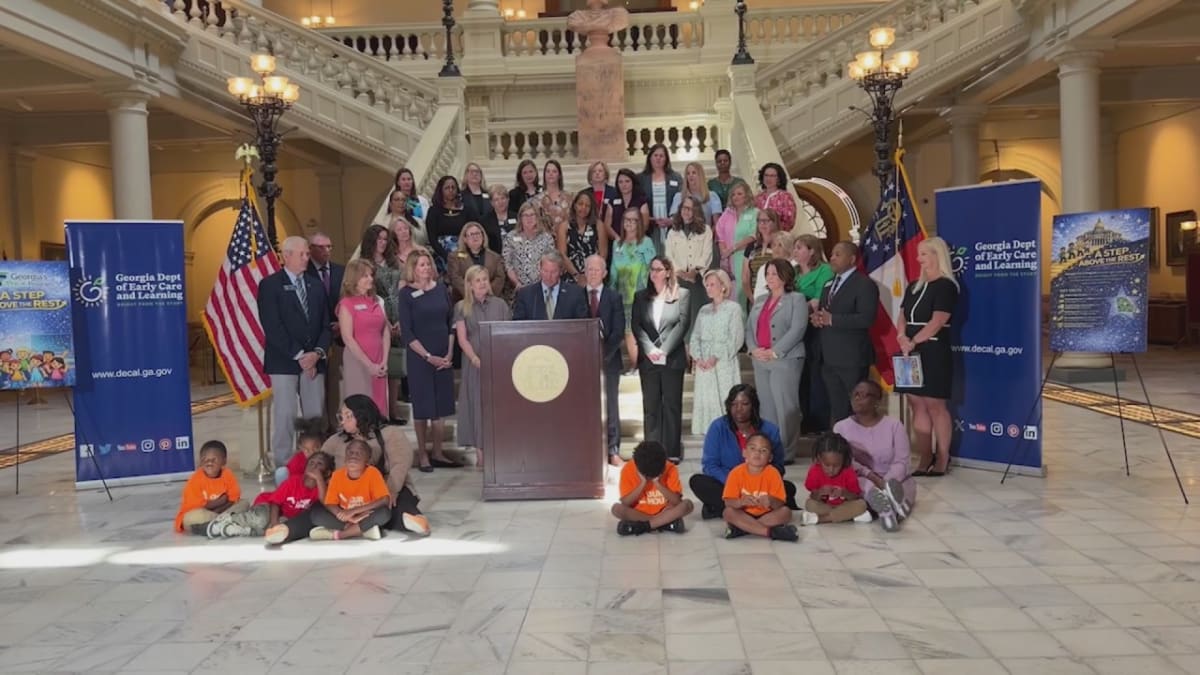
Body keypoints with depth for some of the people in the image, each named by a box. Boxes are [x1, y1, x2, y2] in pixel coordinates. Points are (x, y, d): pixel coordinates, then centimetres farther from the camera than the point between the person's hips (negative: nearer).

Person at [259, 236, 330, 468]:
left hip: (313, 360, 5)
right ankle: (283, 465, 3)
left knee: (316, 414, 2)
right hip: (283, 361, -5)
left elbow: (325, 325, 12)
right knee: (285, 415, -4)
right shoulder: (270, 285, -1)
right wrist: (299, 355, -12)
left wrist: (317, 352, -6)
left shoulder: (316, 286, 15)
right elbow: (272, 327, -9)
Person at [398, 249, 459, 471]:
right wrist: (428, 356, -12)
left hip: (443, 358, 4)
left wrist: (449, 354, -1)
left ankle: (437, 453, 16)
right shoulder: (407, 294, -4)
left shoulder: (441, 289, 7)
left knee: (441, 406, 7)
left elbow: (451, 324, 8)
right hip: (419, 358, -4)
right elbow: (407, 332, -7)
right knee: (423, 407, 2)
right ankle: (423, 455, 12)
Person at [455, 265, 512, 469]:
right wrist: (476, 359, -16)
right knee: (478, 403, -1)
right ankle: (480, 453, 2)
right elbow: (462, 339, -2)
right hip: (475, 364, -1)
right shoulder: (462, 307, 5)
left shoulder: (499, 304, 10)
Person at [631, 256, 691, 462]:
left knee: (672, 405, 2)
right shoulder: (641, 296, 11)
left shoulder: (681, 295, 4)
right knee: (650, 406, 4)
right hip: (648, 360, 2)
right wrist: (650, 349, -10)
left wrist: (664, 350, -12)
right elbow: (636, 325, 4)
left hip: (672, 359, -2)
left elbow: (683, 323, -4)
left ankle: (672, 451, 7)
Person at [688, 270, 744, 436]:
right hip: (703, 365, 5)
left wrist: (716, 357, -14)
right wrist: (697, 357, -5)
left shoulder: (733, 308, 1)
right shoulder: (703, 310, 18)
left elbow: (736, 338, -7)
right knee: (704, 401, 1)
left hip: (724, 363, -5)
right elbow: (695, 337, 13)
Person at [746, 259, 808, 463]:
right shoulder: (760, 301, 20)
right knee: (766, 407, 8)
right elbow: (749, 327, 16)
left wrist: (774, 352, -16)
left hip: (785, 360, -6)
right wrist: (753, 349, -3)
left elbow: (797, 330, -12)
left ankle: (786, 453, -3)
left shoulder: (796, 299, -1)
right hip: (760, 360, 6)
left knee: (785, 407, -7)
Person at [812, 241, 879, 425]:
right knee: (836, 408, 15)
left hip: (852, 358, -8)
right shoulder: (829, 283, 18)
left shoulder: (865, 284, -9)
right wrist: (817, 317, -4)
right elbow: (822, 311, 20)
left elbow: (866, 318, -21)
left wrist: (832, 319, -20)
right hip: (829, 357, 8)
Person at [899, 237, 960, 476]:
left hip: (934, 353, -7)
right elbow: (902, 317, 12)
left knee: (935, 406, -5)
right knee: (917, 406, 7)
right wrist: (902, 338, -7)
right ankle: (924, 460, 12)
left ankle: (942, 461, 0)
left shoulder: (946, 286, -7)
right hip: (911, 354, 8)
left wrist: (913, 342, -21)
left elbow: (937, 322, -16)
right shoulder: (913, 287, 16)